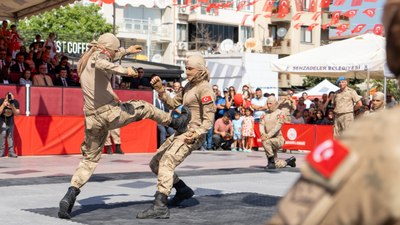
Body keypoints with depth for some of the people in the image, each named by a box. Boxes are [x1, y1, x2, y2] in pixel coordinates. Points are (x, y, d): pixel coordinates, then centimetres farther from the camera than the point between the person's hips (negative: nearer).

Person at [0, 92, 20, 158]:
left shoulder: (15, 102, -17)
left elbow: (17, 113, -17)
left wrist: (12, 107, -35)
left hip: (10, 120, 3)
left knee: (10, 135, 1)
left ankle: (11, 152, 5)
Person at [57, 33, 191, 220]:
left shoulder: (85, 60, 23)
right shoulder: (98, 56, -5)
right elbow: (102, 64, -32)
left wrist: (126, 51, 53)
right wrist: (124, 71, -24)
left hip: (92, 119, 7)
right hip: (111, 112, -7)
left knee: (89, 159, 12)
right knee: (143, 107, 18)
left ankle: (69, 197, -2)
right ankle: (176, 123, 36)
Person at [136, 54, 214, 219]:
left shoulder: (204, 89, -11)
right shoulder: (189, 86, 15)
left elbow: (209, 120, -16)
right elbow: (173, 104, 17)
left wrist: (196, 133, -30)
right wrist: (160, 89, 4)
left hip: (192, 135, -10)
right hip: (180, 132, 10)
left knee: (166, 164, -25)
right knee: (155, 164, 12)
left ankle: (160, 207, -33)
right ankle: (183, 190, 25)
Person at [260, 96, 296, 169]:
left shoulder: (280, 113, -5)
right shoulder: (266, 114, 11)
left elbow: (278, 126, -18)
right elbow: (261, 124, 0)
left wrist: (268, 135, -30)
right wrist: (263, 134, -22)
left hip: (278, 139, -6)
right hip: (270, 140, 6)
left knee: (265, 142, -36)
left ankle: (271, 162, -25)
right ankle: (289, 161, 34)